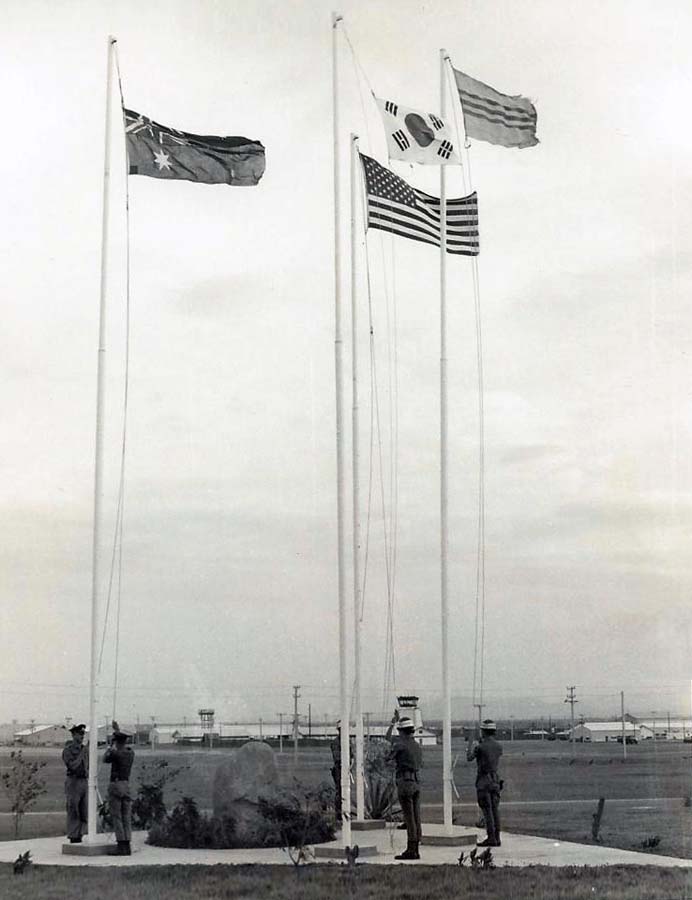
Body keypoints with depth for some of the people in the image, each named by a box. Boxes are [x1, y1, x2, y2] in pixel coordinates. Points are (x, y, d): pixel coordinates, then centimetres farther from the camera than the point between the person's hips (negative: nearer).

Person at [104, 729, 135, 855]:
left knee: (116, 817, -3)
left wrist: (110, 746, 16)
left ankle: (121, 846, -7)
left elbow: (105, 759, 8)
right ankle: (127, 846, 4)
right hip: (126, 785, 6)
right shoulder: (131, 753, 5)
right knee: (126, 818, 7)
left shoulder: (115, 753, -12)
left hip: (115, 785, -6)